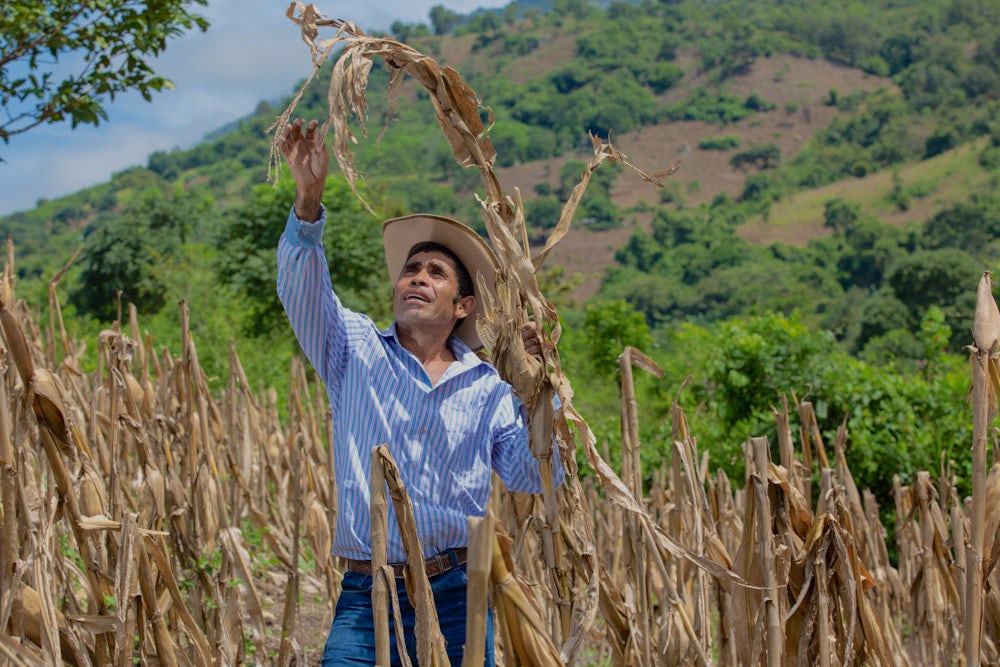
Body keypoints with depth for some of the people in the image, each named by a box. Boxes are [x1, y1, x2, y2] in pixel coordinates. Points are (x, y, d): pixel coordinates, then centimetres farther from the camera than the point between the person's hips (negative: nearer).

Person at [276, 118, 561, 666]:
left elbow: (534, 478, 4)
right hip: (366, 595, -1)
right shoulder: (356, 350, 11)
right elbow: (302, 288, -5)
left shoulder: (487, 389, 12)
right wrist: (308, 199, -19)